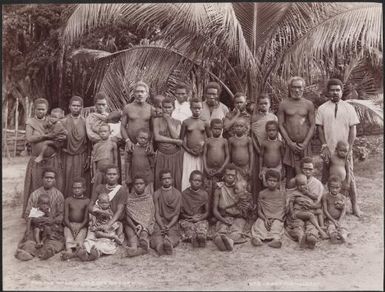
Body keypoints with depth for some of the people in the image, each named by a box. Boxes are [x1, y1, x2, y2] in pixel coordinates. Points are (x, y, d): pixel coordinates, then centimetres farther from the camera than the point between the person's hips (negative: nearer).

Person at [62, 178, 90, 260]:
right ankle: (69, 251, -52)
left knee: (80, 237, -29)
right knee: (68, 237, -29)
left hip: (82, 225, 0)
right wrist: (71, 227, -14)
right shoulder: (68, 200, 9)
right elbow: (66, 218, 4)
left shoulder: (87, 201, 5)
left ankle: (75, 252, -52)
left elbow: (86, 218, 0)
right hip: (69, 225, 0)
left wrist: (79, 227, -16)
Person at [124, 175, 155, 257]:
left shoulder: (149, 197, 9)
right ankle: (134, 247, -61)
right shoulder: (130, 198, 9)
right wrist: (134, 227, -16)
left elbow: (151, 215, 2)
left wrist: (142, 226, -15)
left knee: (144, 233, -33)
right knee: (131, 234, -33)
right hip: (132, 224, 0)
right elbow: (127, 216, 2)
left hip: (147, 224, 0)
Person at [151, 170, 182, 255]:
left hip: (172, 223, 0)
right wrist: (162, 226, -14)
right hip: (160, 222, 0)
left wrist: (168, 226, -12)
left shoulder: (177, 194, 10)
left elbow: (176, 214, 4)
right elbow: (157, 213, 3)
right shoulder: (156, 194, 10)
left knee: (172, 235, -35)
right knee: (157, 234, -34)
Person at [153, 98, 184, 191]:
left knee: (176, 180, 3)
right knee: (160, 182, 0)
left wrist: (168, 120, -6)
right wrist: (175, 141, -8)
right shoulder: (157, 120, 3)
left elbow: (175, 136, -7)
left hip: (176, 155, 2)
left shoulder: (177, 122, 9)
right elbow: (157, 137, -9)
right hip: (162, 155, -2)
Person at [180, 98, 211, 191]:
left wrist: (204, 149, -6)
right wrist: (188, 150, -7)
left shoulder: (204, 122, 4)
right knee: (187, 178, -4)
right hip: (189, 153, -1)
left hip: (202, 154, 1)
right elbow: (181, 139, 5)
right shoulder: (186, 122, 2)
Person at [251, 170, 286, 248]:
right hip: (264, 217, 1)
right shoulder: (262, 193, 16)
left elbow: (283, 210, 6)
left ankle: (276, 239, -59)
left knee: (276, 226, -34)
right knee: (259, 224, -32)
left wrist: (273, 219, -9)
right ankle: (257, 237, -56)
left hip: (277, 218, -1)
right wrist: (265, 219, -10)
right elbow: (259, 210, 10)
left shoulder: (282, 194, 14)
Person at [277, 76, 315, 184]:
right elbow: (280, 125, 0)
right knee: (290, 176, 2)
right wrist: (290, 143, -8)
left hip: (305, 145, 1)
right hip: (290, 145, -1)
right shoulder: (284, 104, 3)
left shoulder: (309, 104, 6)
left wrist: (304, 144, -8)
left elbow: (312, 125, 4)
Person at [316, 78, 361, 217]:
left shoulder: (349, 108, 4)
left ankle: (355, 205, 15)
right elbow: (320, 129, 1)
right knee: (326, 179, 6)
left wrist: (349, 148, -6)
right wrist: (325, 147, -7)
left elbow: (352, 129, 1)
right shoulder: (322, 109, 2)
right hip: (329, 151, 0)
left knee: (350, 178, 4)